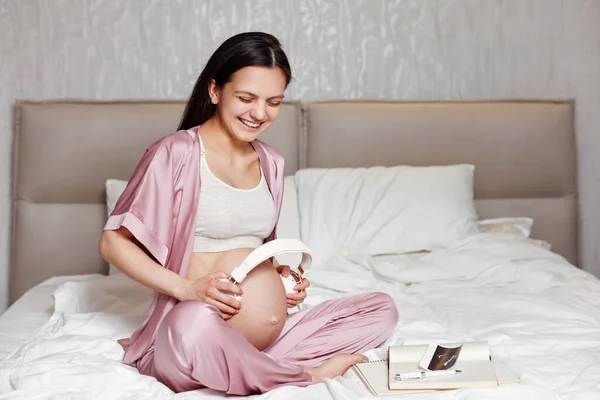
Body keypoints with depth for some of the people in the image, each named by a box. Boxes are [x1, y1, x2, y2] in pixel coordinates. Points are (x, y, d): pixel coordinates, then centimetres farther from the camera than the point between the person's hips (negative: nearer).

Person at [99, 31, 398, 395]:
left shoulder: (271, 163, 13)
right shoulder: (177, 153, -8)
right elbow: (113, 242, -7)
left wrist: (282, 274, 4)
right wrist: (185, 288, -20)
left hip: (273, 339, 7)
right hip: (187, 336, -7)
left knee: (383, 308, 3)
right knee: (197, 322, -41)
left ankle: (259, 369, -14)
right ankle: (306, 375, -14)